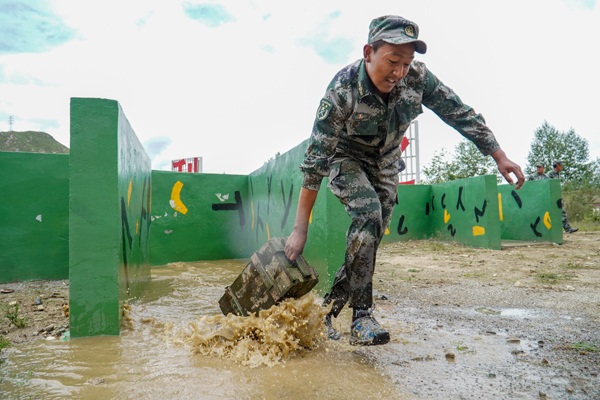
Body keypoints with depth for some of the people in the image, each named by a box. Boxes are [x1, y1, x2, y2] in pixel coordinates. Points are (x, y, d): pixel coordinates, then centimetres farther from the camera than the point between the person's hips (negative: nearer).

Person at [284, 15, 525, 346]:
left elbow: (461, 113, -9)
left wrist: (499, 156, -9)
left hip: (385, 163, 5)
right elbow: (315, 160, -34)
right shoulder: (342, 91, -33)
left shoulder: (417, 77, -22)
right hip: (346, 158, -4)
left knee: (373, 234, 1)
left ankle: (331, 306, 17)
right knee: (367, 214, -29)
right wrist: (300, 229, -35)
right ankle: (361, 315, -19)